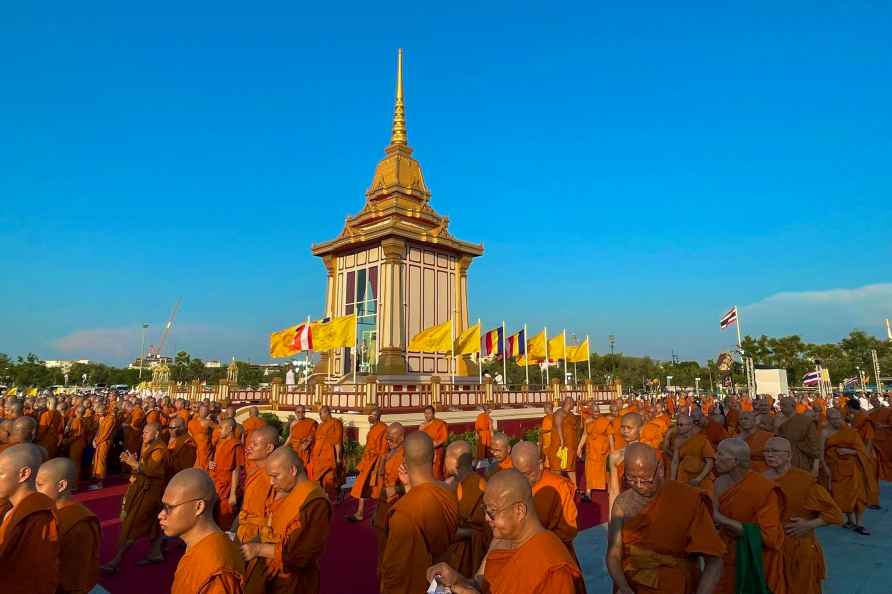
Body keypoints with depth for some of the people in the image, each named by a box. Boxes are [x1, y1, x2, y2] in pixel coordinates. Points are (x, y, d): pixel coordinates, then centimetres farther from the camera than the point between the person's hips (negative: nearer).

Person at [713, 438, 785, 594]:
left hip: (757, 566, -4)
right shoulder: (720, 483, -5)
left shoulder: (764, 489, -22)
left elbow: (769, 536, -26)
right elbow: (713, 521, 6)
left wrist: (723, 520, -28)